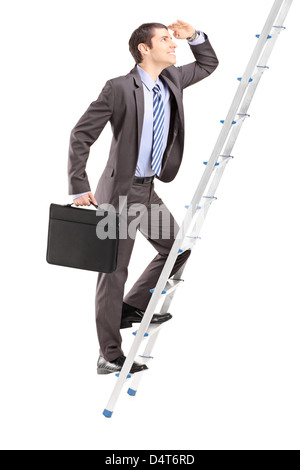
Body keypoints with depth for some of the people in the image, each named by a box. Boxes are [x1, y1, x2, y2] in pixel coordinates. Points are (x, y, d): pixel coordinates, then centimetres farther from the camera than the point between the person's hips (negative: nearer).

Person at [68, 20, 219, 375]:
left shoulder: (172, 80, 5)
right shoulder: (119, 89, -16)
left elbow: (208, 65, 22)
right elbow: (81, 135, -13)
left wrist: (194, 36, 2)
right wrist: (79, 188, -15)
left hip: (147, 189, 8)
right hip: (120, 190, -8)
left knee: (177, 247, 14)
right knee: (114, 269, -2)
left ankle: (133, 307, 25)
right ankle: (110, 356, 4)